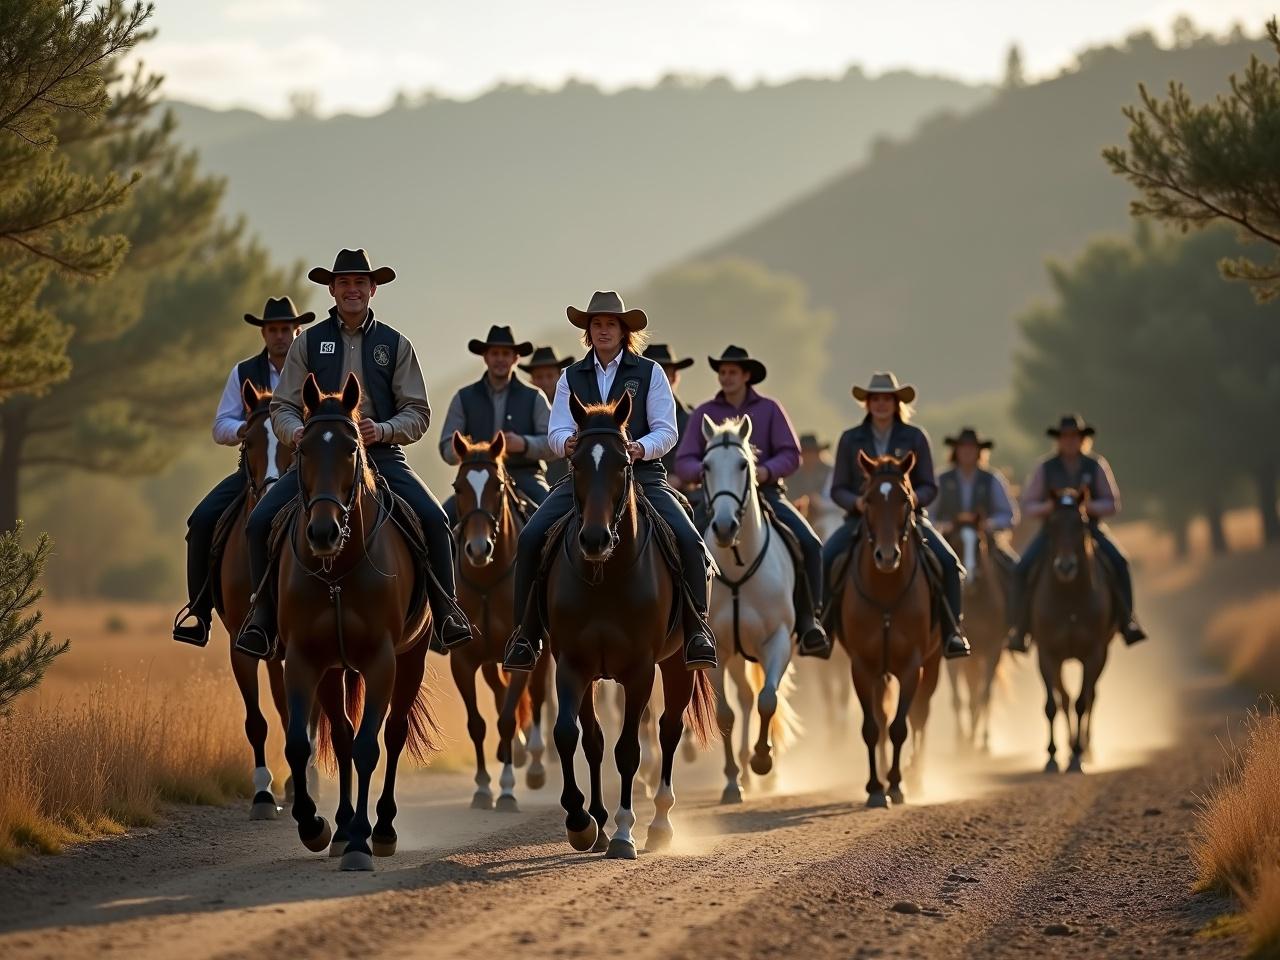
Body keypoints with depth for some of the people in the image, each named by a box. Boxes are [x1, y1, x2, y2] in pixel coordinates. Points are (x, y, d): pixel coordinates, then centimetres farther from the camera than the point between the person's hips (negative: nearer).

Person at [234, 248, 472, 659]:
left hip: (381, 455, -1)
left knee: (434, 519, -24)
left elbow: (418, 413, 5)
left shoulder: (395, 344, 9)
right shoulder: (308, 343, 9)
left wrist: (384, 431, -16)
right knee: (260, 521, -18)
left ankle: (446, 610, -10)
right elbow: (282, 407, 8)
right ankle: (265, 613, -3)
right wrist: (296, 432, -15)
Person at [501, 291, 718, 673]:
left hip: (642, 474, -2)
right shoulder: (572, 377, 12)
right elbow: (557, 433, 4)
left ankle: (696, 630, -10)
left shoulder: (649, 373, 6)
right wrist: (568, 442, -21)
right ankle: (526, 635, -10)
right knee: (531, 538, -19)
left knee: (688, 540, -24)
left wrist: (641, 448, -22)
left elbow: (666, 431, 0)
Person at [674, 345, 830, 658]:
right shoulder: (704, 413, 8)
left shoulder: (769, 409, 6)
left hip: (766, 492, -1)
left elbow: (791, 456, 0)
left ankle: (807, 622, -14)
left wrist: (764, 471, -20)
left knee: (809, 544, -22)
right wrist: (704, 471, -19)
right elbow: (683, 461, 4)